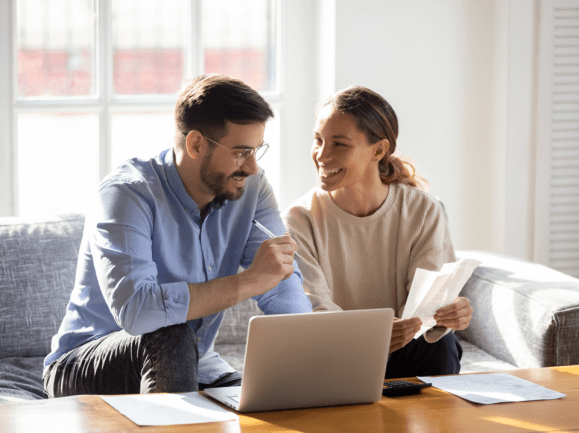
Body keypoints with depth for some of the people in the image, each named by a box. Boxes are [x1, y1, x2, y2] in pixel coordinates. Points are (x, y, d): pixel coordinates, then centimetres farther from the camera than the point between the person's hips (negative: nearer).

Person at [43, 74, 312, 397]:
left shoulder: (251, 187, -3)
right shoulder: (126, 193, -22)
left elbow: (284, 290, -10)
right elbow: (134, 310, -38)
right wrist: (248, 281, -35)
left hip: (190, 368, 5)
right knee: (171, 338, -35)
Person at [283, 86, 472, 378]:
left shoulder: (424, 212, -3)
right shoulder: (301, 220, -7)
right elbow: (312, 310, -18)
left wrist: (447, 315, -37)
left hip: (403, 359, 1)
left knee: (441, 346, -27)